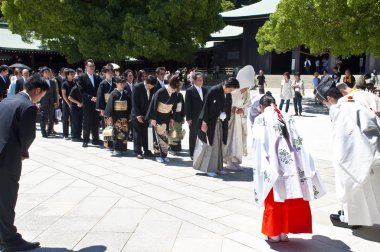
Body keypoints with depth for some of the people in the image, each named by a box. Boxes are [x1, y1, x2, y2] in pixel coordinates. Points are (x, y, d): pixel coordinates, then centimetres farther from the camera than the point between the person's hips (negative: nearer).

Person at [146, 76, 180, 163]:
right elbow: (154, 105, -16)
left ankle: (164, 154, 11)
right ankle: (158, 155, 4)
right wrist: (153, 118, -14)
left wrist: (172, 118, 8)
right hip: (158, 117, -4)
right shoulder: (160, 92, -20)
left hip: (166, 117, 5)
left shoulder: (174, 94, -5)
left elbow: (174, 107, 8)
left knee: (165, 136, 4)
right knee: (159, 135, -5)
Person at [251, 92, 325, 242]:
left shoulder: (260, 120, 3)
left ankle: (274, 233, 18)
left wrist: (265, 172, -4)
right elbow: (298, 143, 10)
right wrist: (305, 170, 12)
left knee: (274, 202, 9)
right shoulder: (287, 118, 15)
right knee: (290, 201, 14)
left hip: (273, 168, -3)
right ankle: (284, 232, 22)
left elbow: (259, 146, -5)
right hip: (291, 166, 4)